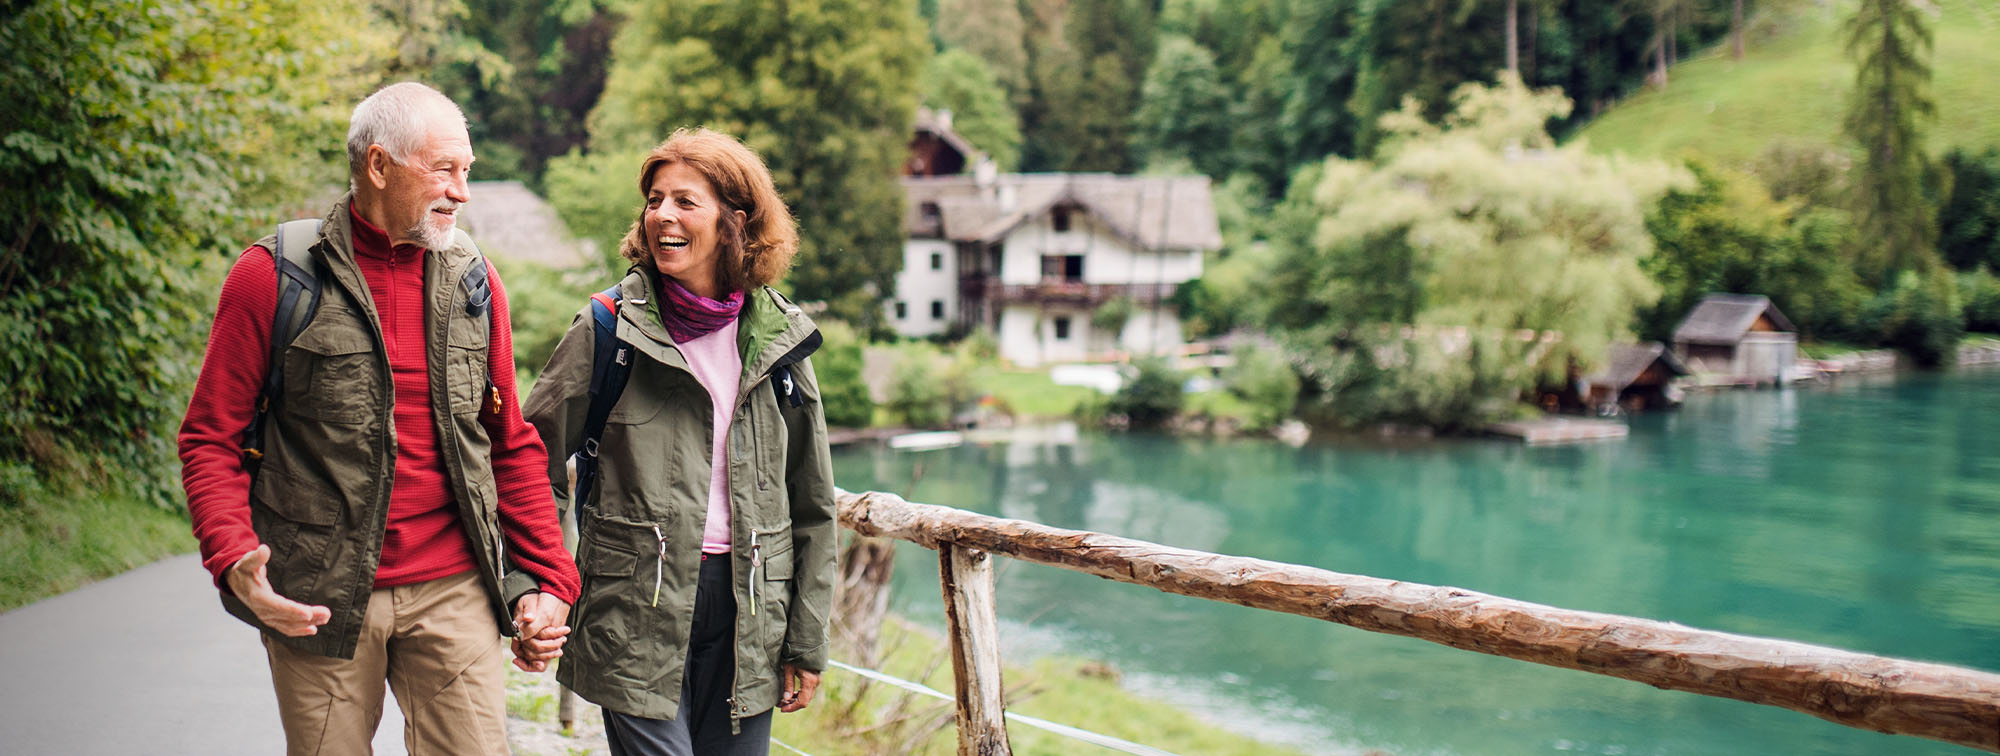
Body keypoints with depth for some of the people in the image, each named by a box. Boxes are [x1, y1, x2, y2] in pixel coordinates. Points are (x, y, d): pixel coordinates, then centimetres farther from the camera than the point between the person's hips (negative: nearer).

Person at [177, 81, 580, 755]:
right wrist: (234, 561, -18)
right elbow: (211, 437, -2)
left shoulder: (473, 278, 8)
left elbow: (513, 443, 12)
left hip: (454, 594, 3)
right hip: (315, 598, -3)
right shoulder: (275, 276, -4)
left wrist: (547, 577, 6)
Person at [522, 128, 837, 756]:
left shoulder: (778, 337, 6)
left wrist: (807, 641, 8)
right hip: (637, 611, -2)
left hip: (748, 612, 3)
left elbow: (812, 503, 10)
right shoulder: (608, 329, -1)